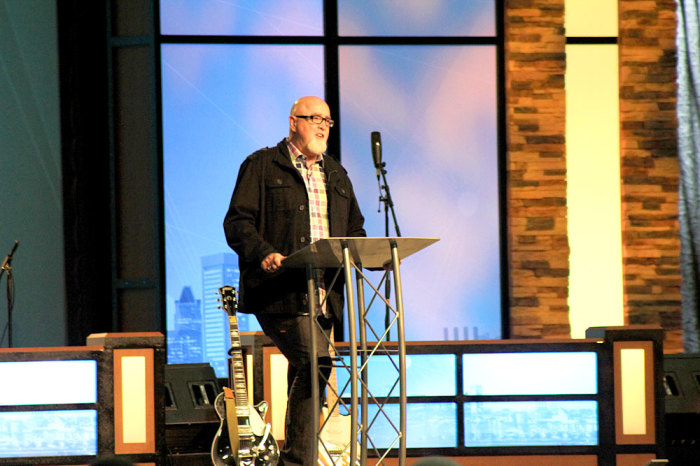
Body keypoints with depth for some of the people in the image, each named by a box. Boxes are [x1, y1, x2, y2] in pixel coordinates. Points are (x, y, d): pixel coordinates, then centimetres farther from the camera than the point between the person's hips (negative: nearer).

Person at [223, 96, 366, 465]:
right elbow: (237, 222, -3)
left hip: (324, 293, 7)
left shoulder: (336, 175, 23)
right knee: (313, 362, -21)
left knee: (305, 377, 7)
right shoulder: (262, 166, 4)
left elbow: (354, 228, 26)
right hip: (279, 292, -7)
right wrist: (264, 253, -21)